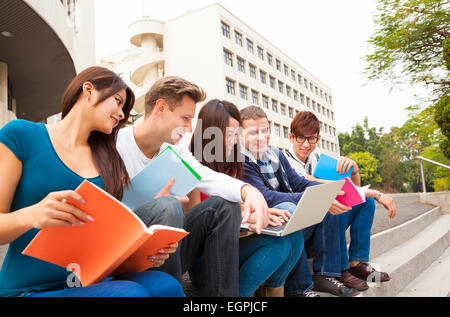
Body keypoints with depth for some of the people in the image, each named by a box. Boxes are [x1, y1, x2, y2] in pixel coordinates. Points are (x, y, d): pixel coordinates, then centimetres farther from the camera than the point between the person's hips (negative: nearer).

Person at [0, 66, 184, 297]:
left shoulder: (109, 162, 13)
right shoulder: (20, 135, 0)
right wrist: (30, 216, -26)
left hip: (91, 282, 5)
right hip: (30, 289, -5)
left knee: (165, 285, -26)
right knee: (131, 293, -33)